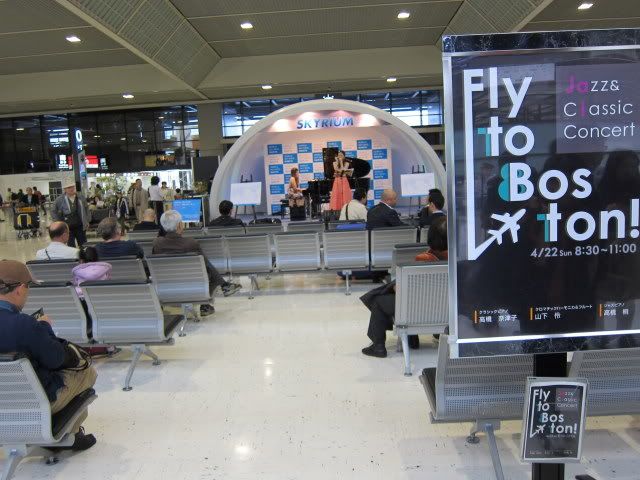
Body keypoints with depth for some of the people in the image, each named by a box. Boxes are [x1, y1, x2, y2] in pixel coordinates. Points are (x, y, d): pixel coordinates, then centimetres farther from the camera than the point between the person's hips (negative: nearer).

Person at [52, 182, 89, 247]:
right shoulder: (59, 200, -4)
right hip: (68, 228, -2)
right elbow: (53, 212, 4)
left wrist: (87, 221, 11)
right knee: (71, 247, 4)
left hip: (80, 227, 2)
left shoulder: (81, 198, 3)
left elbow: (86, 209, 16)